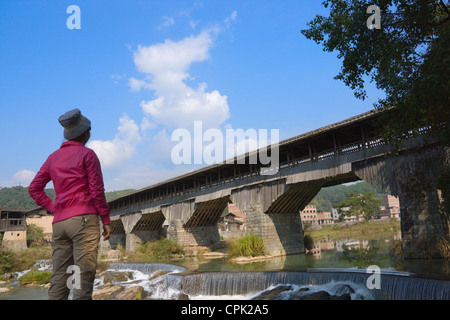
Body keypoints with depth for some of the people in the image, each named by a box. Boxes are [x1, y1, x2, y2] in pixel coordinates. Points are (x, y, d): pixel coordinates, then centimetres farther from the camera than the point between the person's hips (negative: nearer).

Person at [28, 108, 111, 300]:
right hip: (84, 219, -6)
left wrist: (53, 209, 13)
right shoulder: (87, 154, -1)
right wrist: (106, 220, -1)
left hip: (59, 222, 6)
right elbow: (97, 191, -6)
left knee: (59, 278, 8)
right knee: (83, 276, -7)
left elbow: (34, 189, 17)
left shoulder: (53, 157, 17)